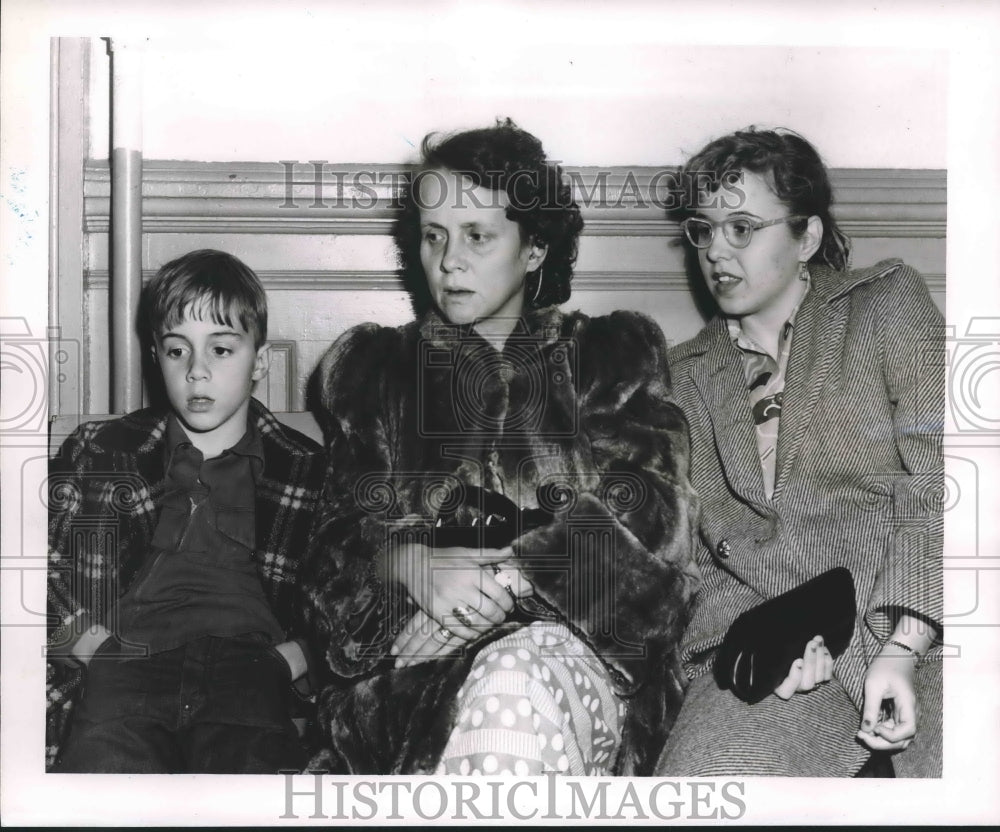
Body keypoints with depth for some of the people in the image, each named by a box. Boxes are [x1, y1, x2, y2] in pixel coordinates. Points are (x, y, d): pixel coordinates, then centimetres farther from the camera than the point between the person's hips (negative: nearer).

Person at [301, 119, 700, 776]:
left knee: (518, 675, -36)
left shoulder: (614, 356, 16)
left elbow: (649, 513, 1)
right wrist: (416, 568, -14)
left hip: (592, 649, 0)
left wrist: (502, 572, -14)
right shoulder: (370, 369, 20)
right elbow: (343, 536, 10)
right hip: (410, 665, 0)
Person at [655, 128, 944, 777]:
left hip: (918, 624, -1)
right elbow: (710, 541, 12)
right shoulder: (687, 373, 19)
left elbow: (937, 479, -1)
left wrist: (902, 646, -14)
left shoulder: (889, 302, 11)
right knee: (703, 775, -28)